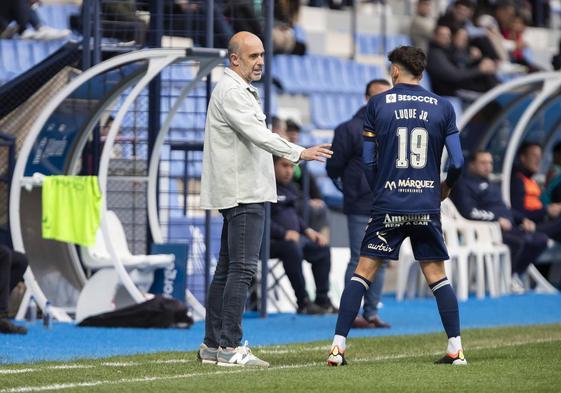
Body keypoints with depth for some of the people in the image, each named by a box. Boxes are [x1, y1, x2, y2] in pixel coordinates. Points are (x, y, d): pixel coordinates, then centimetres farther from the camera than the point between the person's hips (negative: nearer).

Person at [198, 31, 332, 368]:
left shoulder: (242, 91, 21)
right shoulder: (231, 92, -12)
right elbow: (257, 134, -24)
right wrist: (299, 153, -30)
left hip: (246, 193, 11)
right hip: (243, 193, -11)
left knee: (227, 269, 11)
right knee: (242, 268, -12)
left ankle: (212, 345, 14)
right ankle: (230, 347, -14)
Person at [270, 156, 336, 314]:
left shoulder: (290, 186, 18)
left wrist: (307, 230, 10)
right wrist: (284, 233, -28)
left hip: (291, 236, 10)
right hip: (270, 241, -10)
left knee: (322, 248, 0)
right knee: (292, 247, -36)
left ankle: (323, 300, 0)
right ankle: (303, 303, -32)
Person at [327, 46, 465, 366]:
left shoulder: (378, 105, 1)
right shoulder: (443, 107, 3)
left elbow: (368, 161, 2)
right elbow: (457, 162, 1)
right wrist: (446, 188, 21)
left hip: (388, 205, -1)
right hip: (427, 206, 1)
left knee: (363, 273, 3)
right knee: (437, 275, 10)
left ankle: (338, 347, -3)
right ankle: (456, 348, 7)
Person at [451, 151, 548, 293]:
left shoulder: (490, 185, 31)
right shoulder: (464, 184, 0)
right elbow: (468, 211, -14)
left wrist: (522, 220, 13)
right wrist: (496, 219, -19)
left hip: (507, 227, 10)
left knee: (541, 239, -4)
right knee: (518, 241, -34)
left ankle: (515, 274, 0)